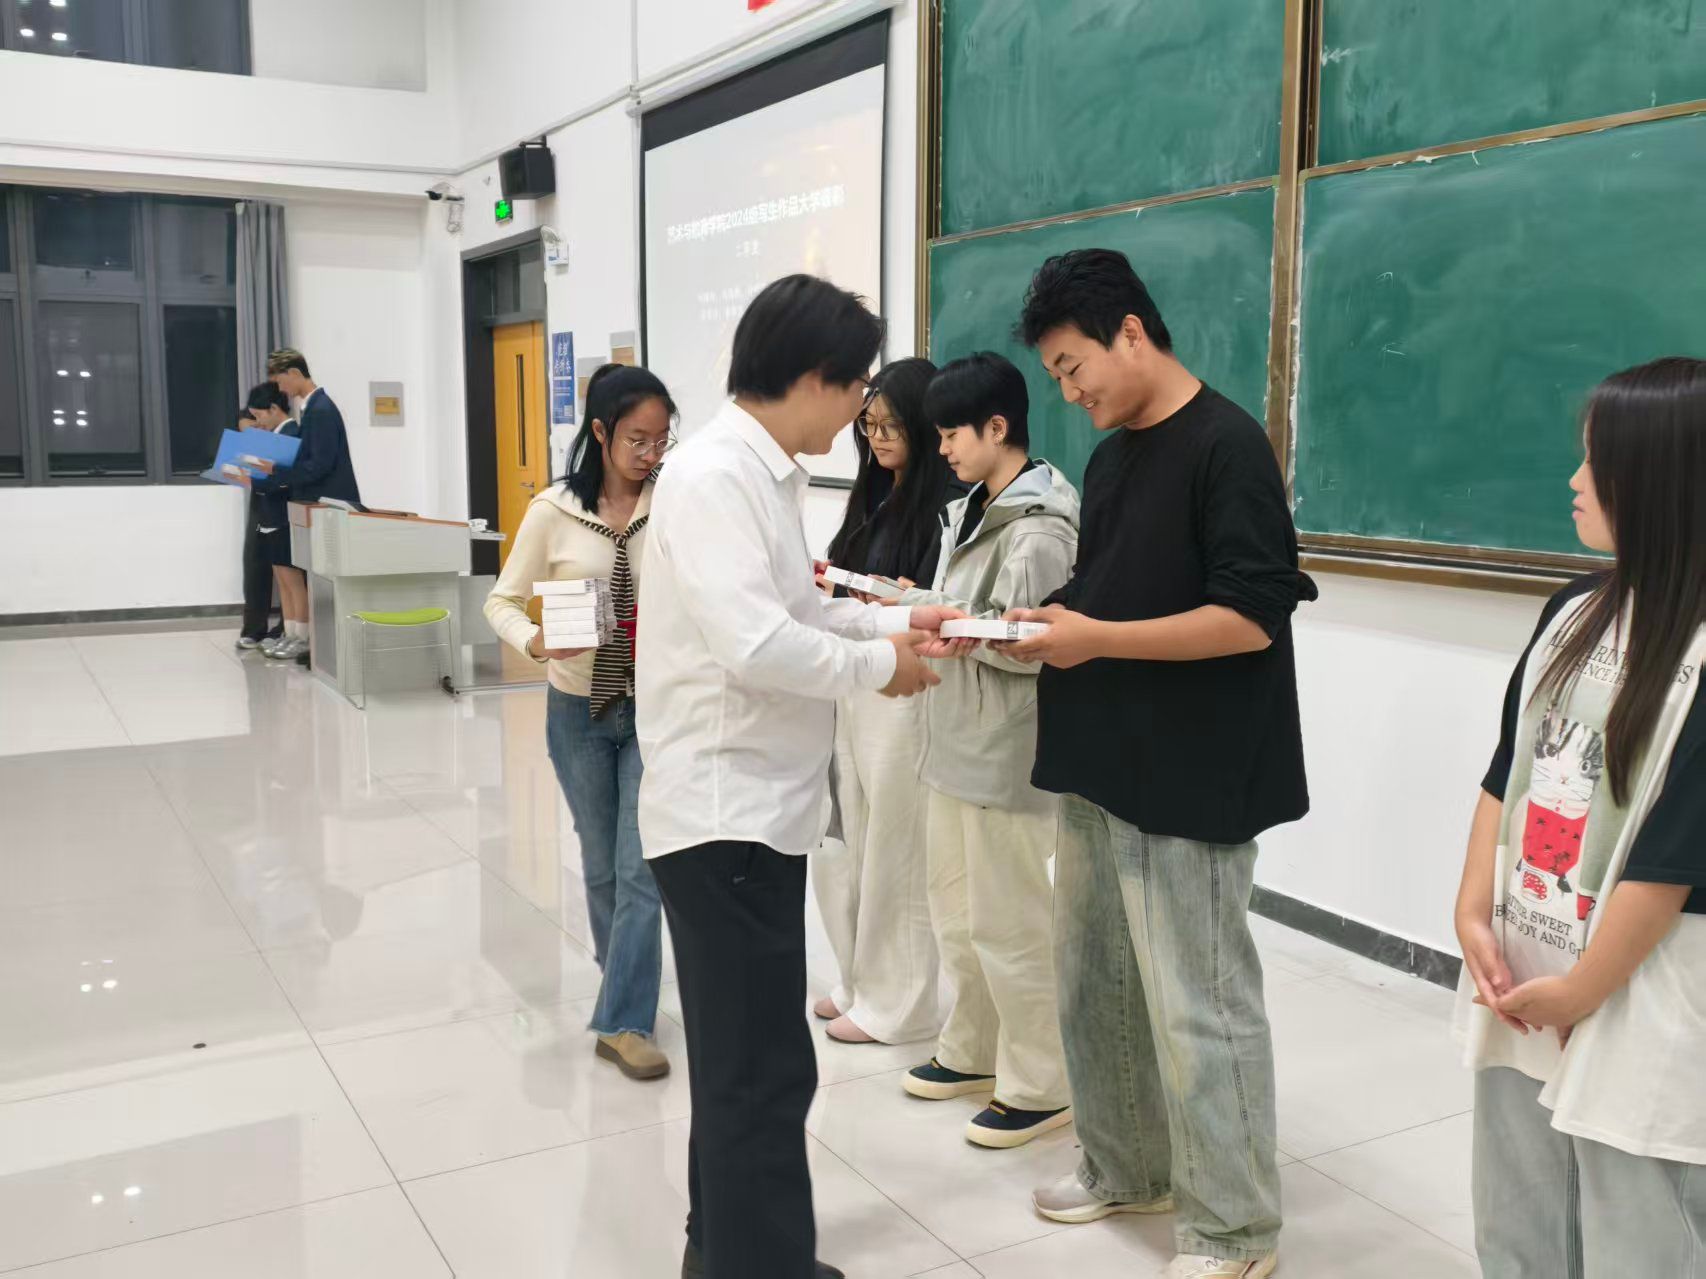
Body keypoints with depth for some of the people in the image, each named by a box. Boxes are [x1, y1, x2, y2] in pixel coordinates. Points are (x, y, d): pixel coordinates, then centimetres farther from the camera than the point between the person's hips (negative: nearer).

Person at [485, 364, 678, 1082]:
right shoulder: (554, 511, -7)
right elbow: (503, 602, -1)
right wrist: (535, 642, -22)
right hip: (579, 708, 1)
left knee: (641, 867, -3)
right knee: (602, 866, 15)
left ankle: (623, 1024, 6)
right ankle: (626, 980, 39)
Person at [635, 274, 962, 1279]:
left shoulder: (761, 474, 11)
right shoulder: (715, 477, -20)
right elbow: (757, 644, -30)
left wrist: (895, 621, 10)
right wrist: (879, 665, -15)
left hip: (761, 805, 10)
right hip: (725, 809, -10)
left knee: (747, 1059, 21)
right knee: (765, 1071, -1)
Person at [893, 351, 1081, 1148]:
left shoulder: (1040, 527, -16)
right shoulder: (974, 512, 12)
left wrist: (932, 619, -19)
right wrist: (909, 602, 1)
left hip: (1007, 753, -9)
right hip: (957, 744, 9)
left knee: (1007, 923, 0)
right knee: (955, 907, 18)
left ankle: (1042, 1087, 15)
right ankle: (974, 1052, 34)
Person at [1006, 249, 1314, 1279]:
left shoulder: (1227, 445, -13)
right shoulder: (1110, 458, 13)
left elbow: (1249, 618, -19)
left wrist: (1095, 639, -21)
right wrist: (1032, 627, 1)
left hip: (1189, 784, -8)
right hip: (1099, 767, 9)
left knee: (1195, 1008, 1)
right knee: (1094, 984, 17)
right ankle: (1127, 1168, 36)